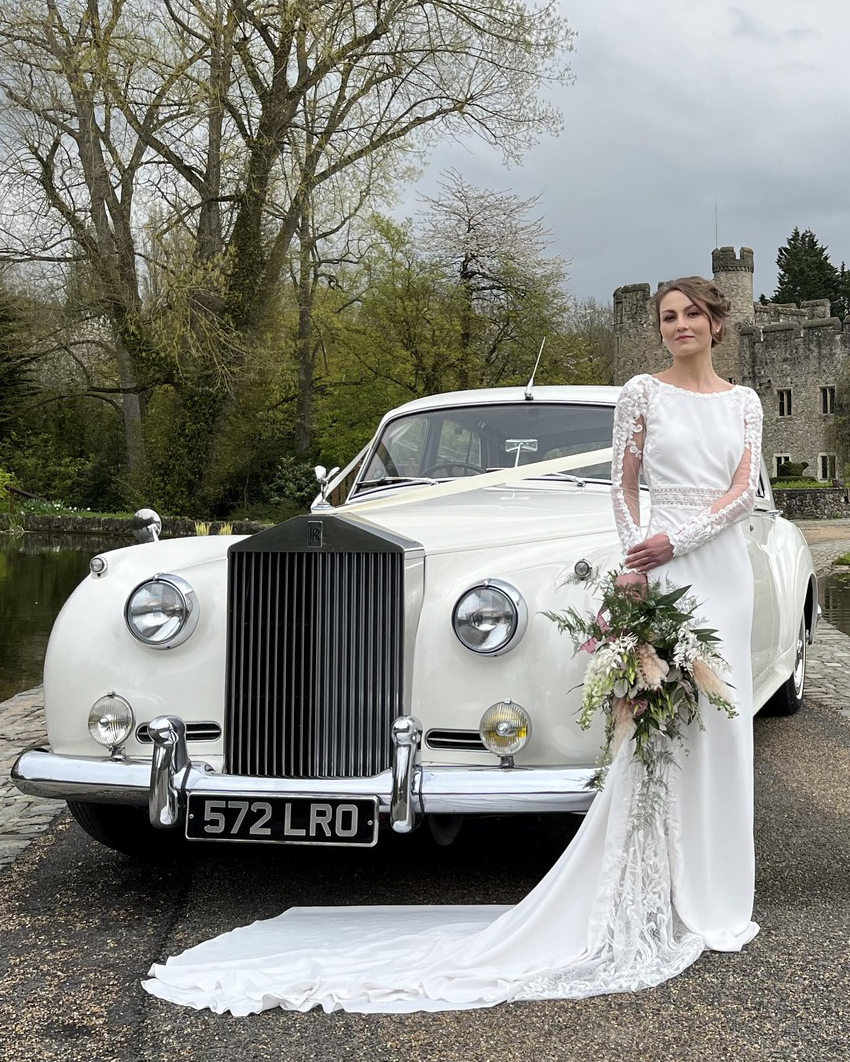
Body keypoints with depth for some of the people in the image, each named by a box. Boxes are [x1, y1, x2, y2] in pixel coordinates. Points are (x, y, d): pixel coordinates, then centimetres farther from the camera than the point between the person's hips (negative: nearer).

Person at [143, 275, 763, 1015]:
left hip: (724, 567, 3)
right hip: (662, 567, -3)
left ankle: (713, 898, 15)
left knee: (718, 724, 5)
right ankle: (662, 897, 1)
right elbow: (624, 486, 5)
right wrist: (635, 564, -9)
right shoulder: (642, 392, 7)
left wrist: (679, 542, -12)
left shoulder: (743, 401, 12)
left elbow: (746, 490, 2)